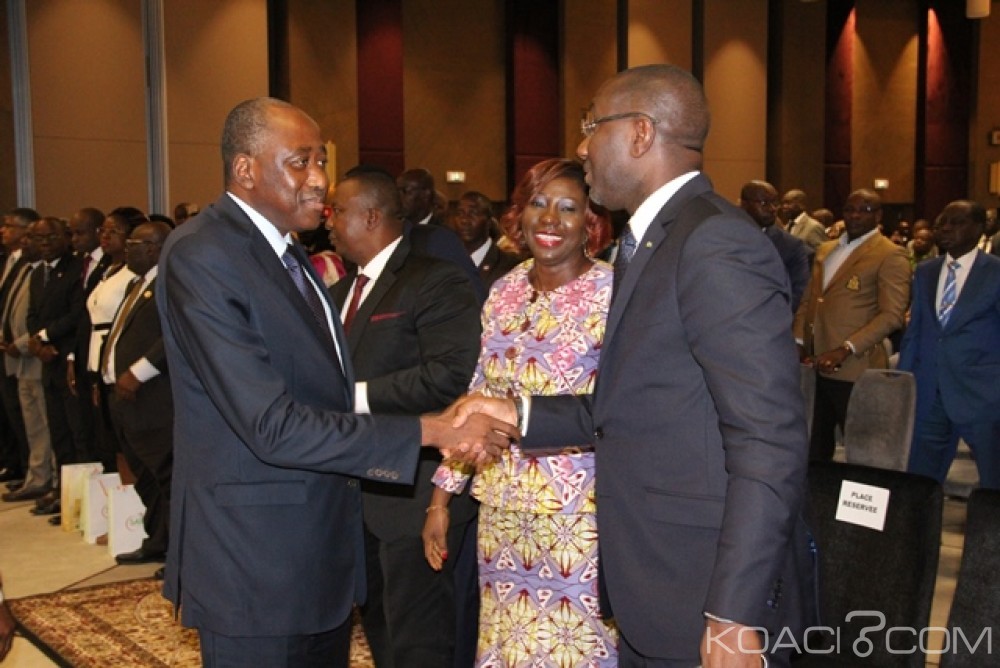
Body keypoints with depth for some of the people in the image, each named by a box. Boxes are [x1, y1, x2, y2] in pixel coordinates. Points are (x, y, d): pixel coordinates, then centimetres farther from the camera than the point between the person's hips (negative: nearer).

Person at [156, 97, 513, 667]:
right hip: (257, 558, -8)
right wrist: (432, 430, -25)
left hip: (321, 551, 9)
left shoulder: (286, 251, 11)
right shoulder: (201, 258, -18)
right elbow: (273, 426, -25)